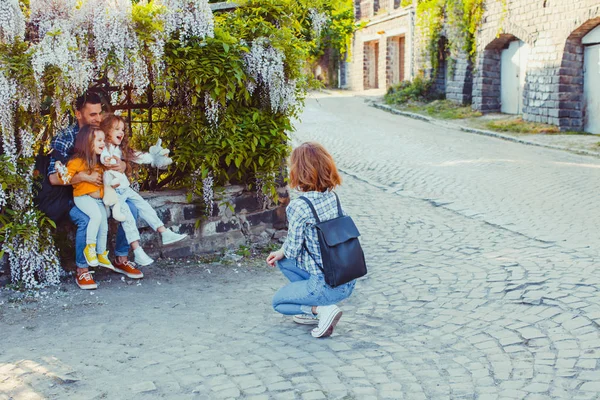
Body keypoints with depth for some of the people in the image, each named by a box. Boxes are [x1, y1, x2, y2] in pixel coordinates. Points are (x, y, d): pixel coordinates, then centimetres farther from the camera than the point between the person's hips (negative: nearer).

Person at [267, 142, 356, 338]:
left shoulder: (299, 206, -21)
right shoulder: (333, 197, 3)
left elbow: (292, 249, -12)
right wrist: (281, 253, 17)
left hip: (327, 286, -7)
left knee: (278, 302, 20)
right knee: (283, 260, 24)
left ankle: (321, 309, -3)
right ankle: (315, 312, 18)